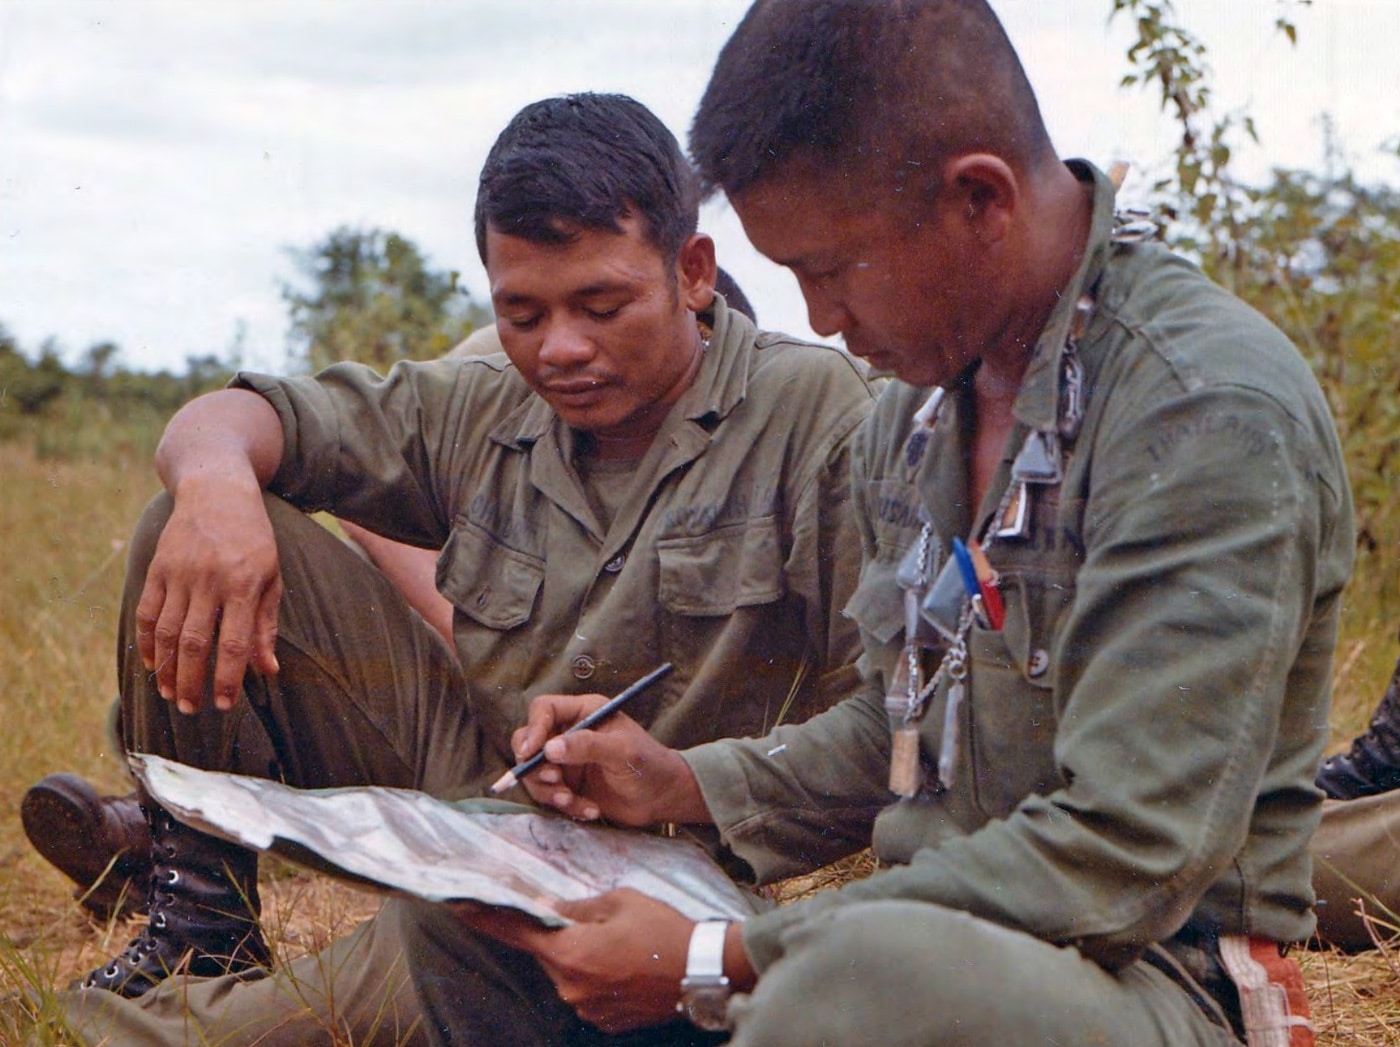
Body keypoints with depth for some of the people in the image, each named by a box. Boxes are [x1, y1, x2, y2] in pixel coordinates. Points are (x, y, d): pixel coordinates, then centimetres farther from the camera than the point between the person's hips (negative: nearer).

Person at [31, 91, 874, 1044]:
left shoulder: (821, 413, -11)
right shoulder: (487, 415, 5)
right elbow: (222, 421, 4)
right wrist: (216, 482, -21)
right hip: (456, 771, 6)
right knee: (204, 521, -4)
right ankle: (199, 920, 2)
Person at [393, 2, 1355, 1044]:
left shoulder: (1212, 412, -19)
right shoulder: (912, 414, 9)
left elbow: (1123, 856, -24)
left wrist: (719, 961, -21)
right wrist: (684, 786, 5)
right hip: (927, 934, 8)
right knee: (462, 915, 5)